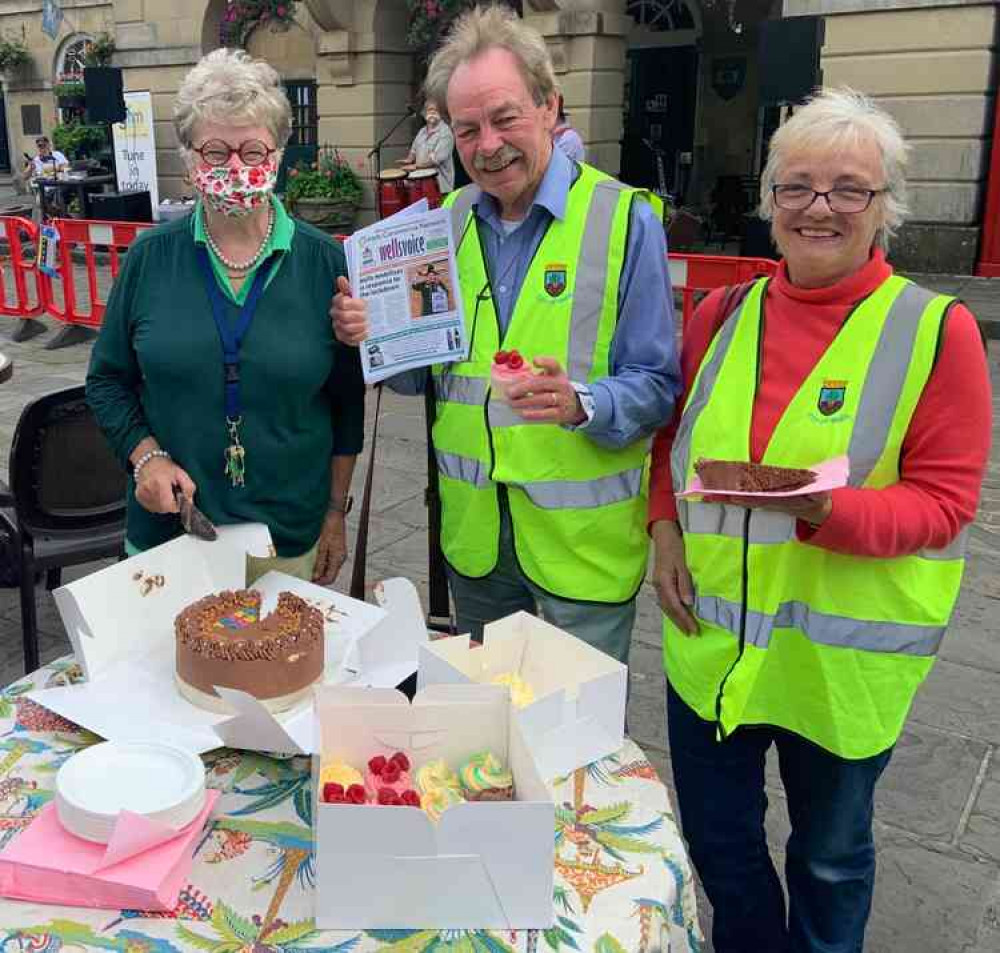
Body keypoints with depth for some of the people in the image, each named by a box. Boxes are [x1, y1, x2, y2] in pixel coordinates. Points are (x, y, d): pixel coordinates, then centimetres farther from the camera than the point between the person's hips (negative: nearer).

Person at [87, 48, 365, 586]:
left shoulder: (324, 263, -5)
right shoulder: (149, 258, -3)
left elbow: (347, 401, 2)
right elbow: (107, 379, 8)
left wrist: (336, 513, 3)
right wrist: (145, 455, -9)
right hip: (167, 530, 1)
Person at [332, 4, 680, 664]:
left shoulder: (625, 219, -10)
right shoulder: (447, 221, 5)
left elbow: (655, 387, -12)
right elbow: (425, 374, 12)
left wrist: (581, 405, -31)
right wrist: (375, 338, -8)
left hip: (583, 534, -4)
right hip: (473, 531, 5)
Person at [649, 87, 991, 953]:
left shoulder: (937, 331, -11)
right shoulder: (722, 313, 2)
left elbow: (943, 503, -11)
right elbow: (674, 436, 13)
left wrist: (830, 510, -29)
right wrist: (665, 526, -4)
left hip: (842, 652, -3)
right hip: (709, 636, 4)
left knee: (830, 852, 20)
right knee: (714, 835, 22)